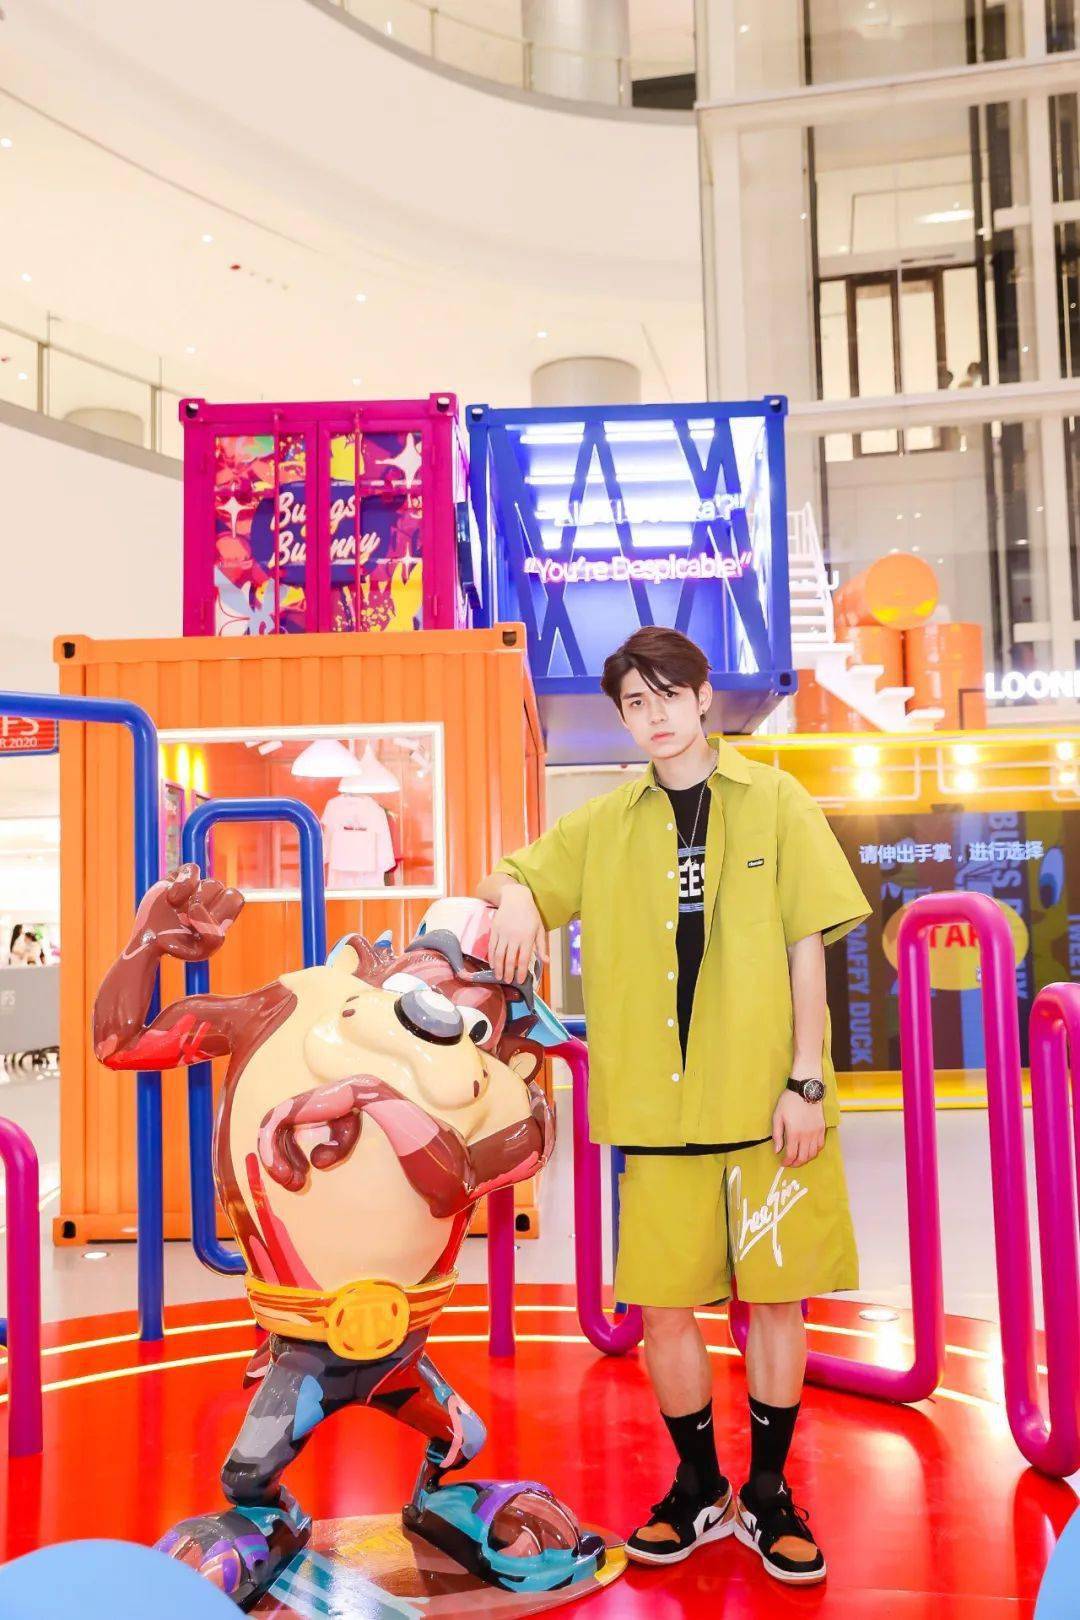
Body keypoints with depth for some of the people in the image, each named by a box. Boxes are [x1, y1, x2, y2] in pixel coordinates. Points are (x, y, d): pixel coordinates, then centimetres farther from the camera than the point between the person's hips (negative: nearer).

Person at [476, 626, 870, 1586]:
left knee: (776, 1295, 7)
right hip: (659, 1106, 2)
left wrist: (806, 1079, -6)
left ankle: (769, 1496, 28)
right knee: (663, 1302, 6)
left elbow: (806, 944, 0)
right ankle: (700, 1492, 29)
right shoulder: (605, 825, 7)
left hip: (769, 1101, -1)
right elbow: (510, 879, 15)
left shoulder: (775, 803, 2)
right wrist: (516, 896, -10)